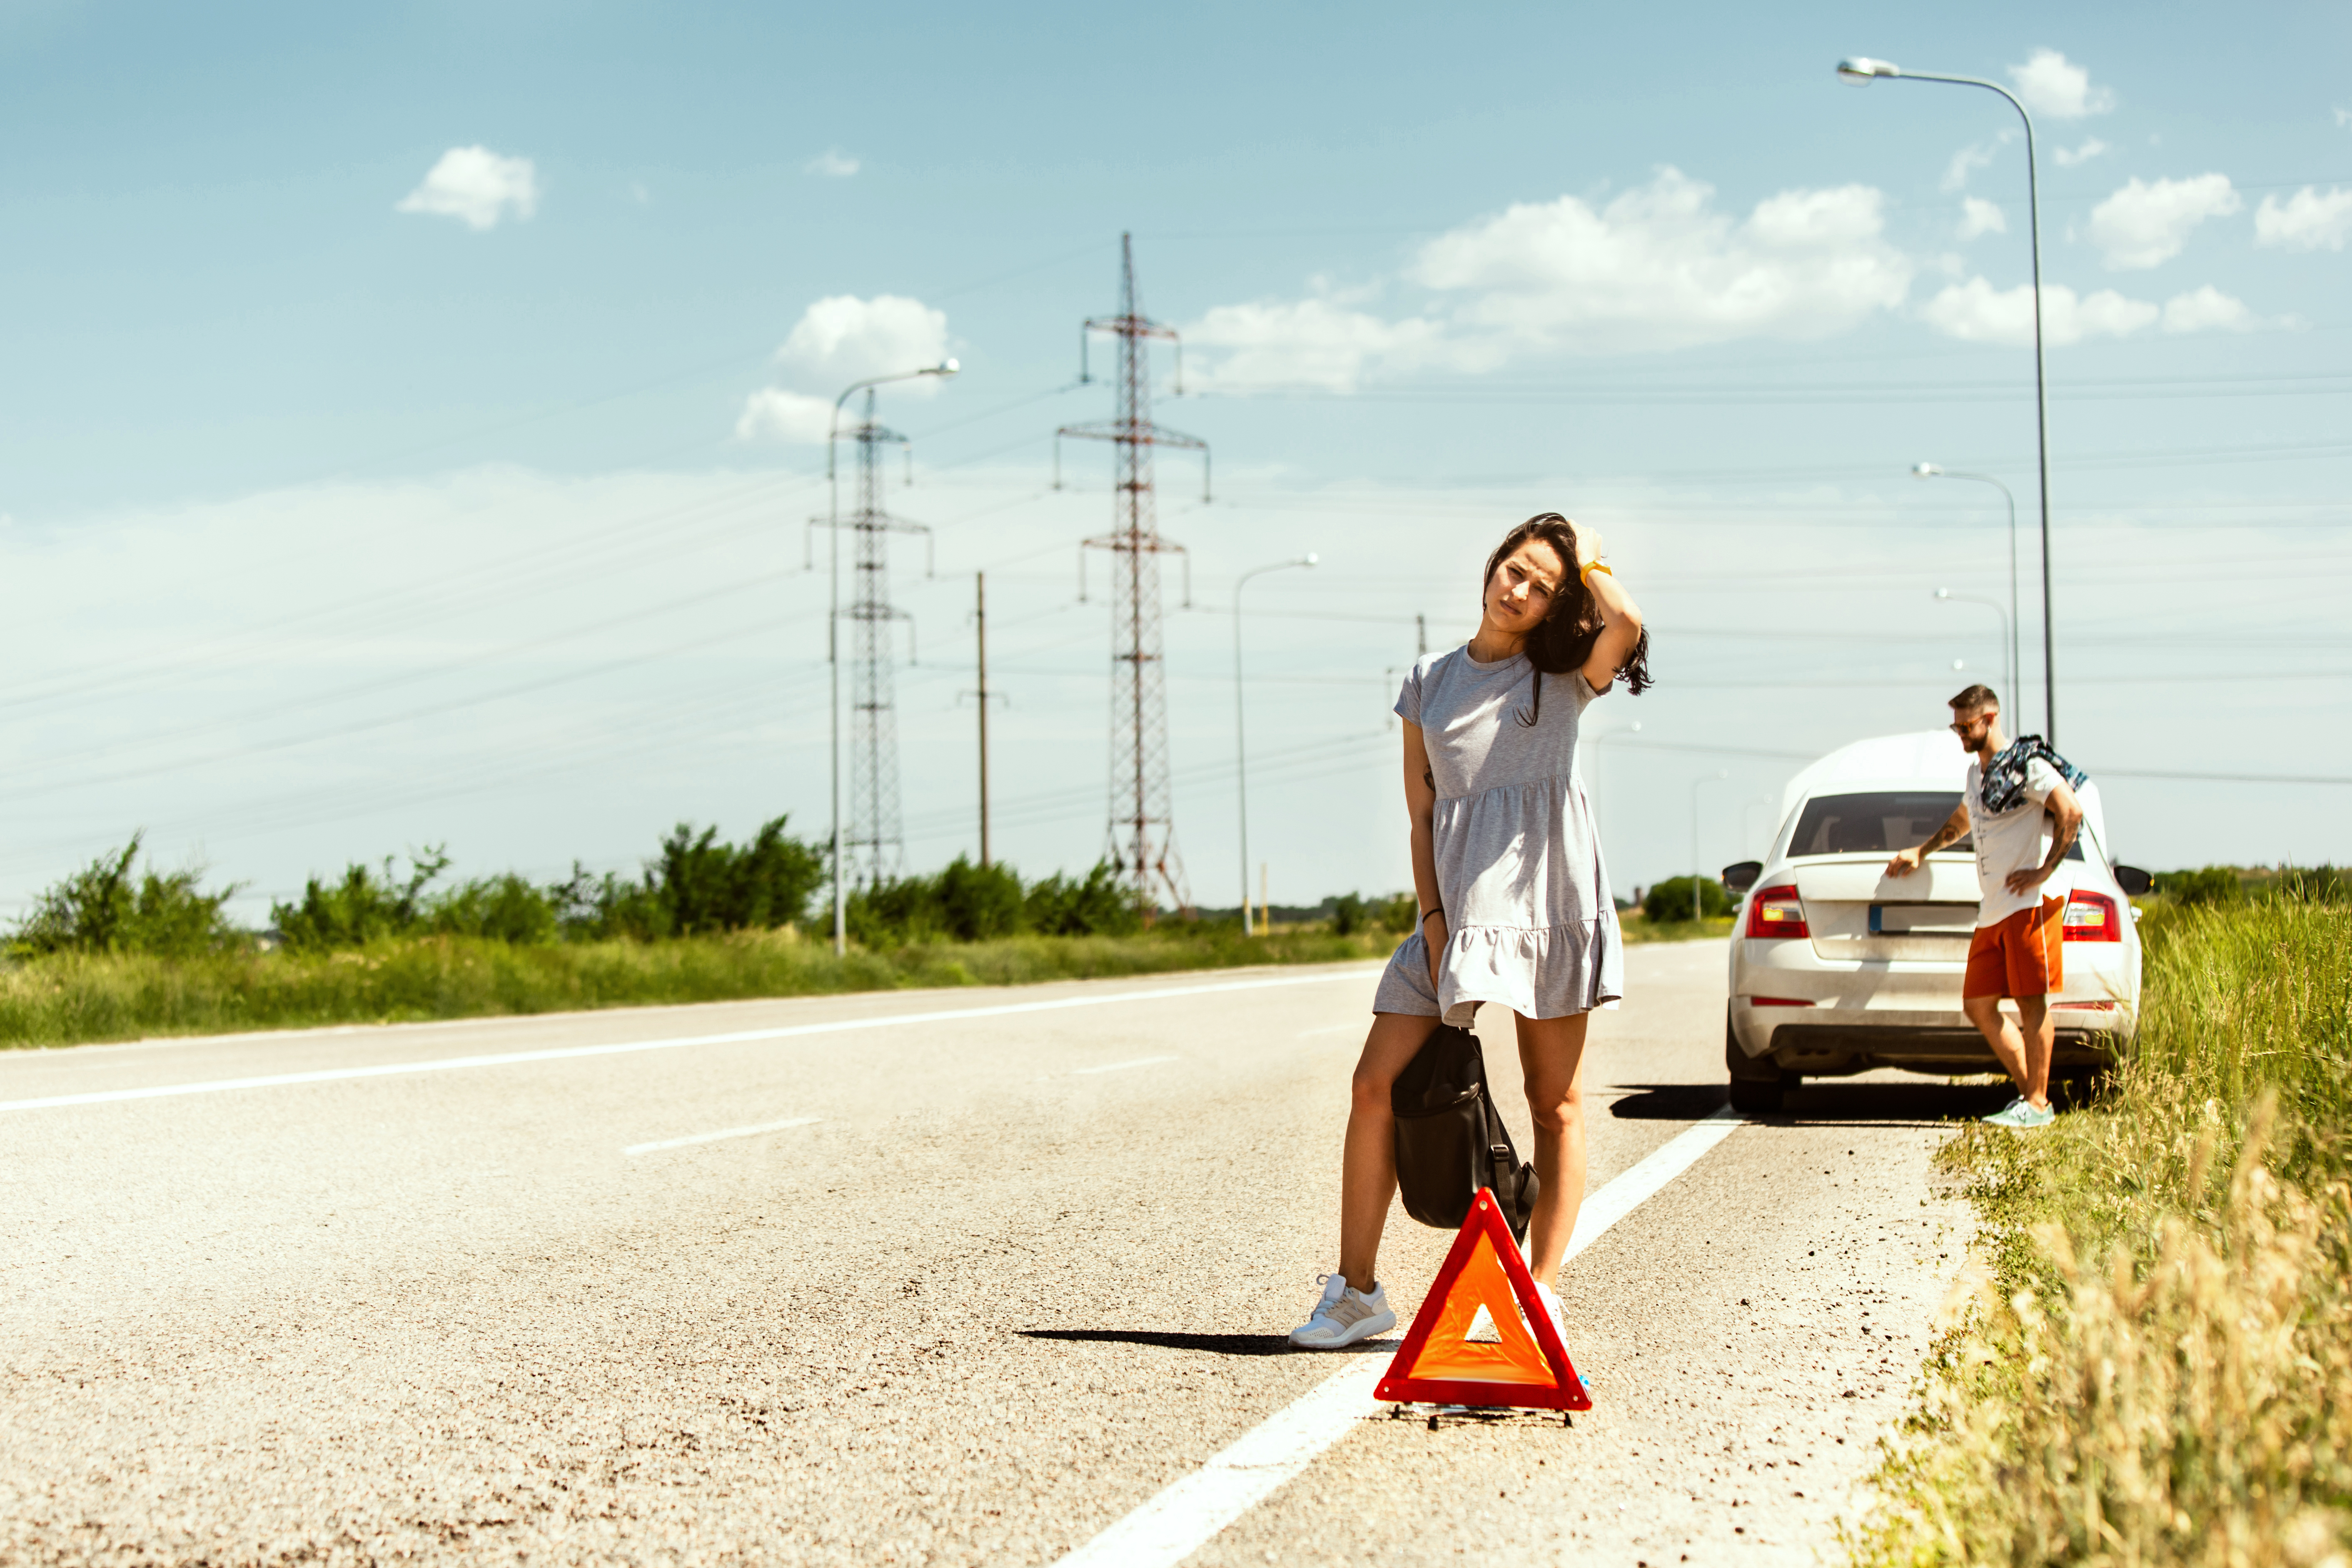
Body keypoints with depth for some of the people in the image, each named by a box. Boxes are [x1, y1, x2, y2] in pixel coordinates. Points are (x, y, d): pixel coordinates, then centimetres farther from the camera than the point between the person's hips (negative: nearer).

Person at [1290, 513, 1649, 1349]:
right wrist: (1433, 920, -1)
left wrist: (1590, 561, 0)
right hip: (1455, 902, 2)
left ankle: (1541, 1289, 9)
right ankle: (1355, 1289, 2)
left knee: (1557, 1100, 1)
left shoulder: (1563, 675, 6)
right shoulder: (1429, 683, 14)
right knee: (1376, 1086, -6)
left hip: (1547, 896, -2)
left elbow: (1627, 623, -19)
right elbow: (1421, 814, 10)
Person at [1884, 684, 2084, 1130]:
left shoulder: (2025, 766, -8)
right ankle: (2028, 1091, 11)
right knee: (1978, 1005, 5)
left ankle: (2037, 1103, -2)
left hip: (2031, 901, -9)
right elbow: (1961, 821, 42)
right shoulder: (1977, 771, 21)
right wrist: (1921, 853, 43)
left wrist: (2045, 871, -19)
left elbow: (2071, 813, -20)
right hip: (1993, 909, 9)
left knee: (2032, 1002, -7)